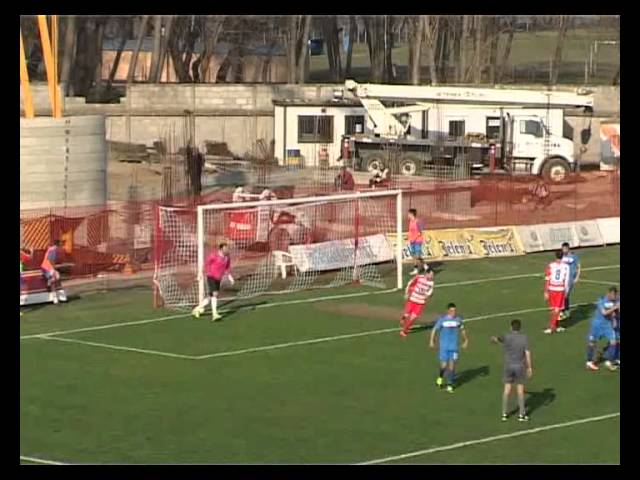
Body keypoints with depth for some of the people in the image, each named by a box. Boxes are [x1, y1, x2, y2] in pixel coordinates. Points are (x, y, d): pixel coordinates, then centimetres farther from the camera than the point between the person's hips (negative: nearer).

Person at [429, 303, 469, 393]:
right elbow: (435, 329, -1)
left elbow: (462, 329, 17)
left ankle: (450, 385, 8)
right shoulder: (442, 319, -9)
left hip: (454, 346, 2)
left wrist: (465, 340, 22)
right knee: (444, 365, -3)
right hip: (444, 346, -2)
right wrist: (432, 341, -6)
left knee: (452, 365, -1)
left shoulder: (458, 319, 0)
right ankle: (440, 377, 29)